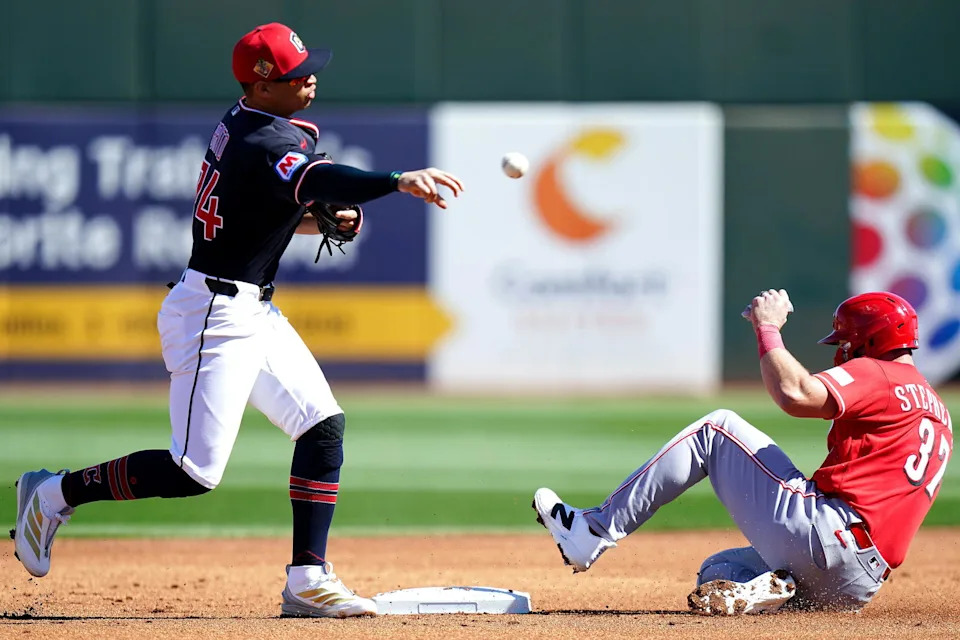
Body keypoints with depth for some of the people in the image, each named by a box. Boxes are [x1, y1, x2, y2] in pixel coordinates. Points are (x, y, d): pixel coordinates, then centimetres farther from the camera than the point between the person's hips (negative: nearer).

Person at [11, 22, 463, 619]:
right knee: (197, 471, -9)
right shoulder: (268, 143, -22)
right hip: (217, 314, -11)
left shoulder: (242, 122, 8)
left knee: (324, 426, 3)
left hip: (255, 313, 11)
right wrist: (397, 180, -57)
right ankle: (56, 494, 8)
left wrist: (312, 222, 4)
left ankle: (307, 579, 1)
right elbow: (321, 180, -42)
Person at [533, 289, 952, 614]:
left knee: (718, 429, 4)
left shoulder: (874, 374, -2)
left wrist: (767, 328, -7)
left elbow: (795, 395, -20)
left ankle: (593, 532, -2)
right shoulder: (937, 412, 27)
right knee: (717, 569, 28)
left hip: (821, 535, -9)